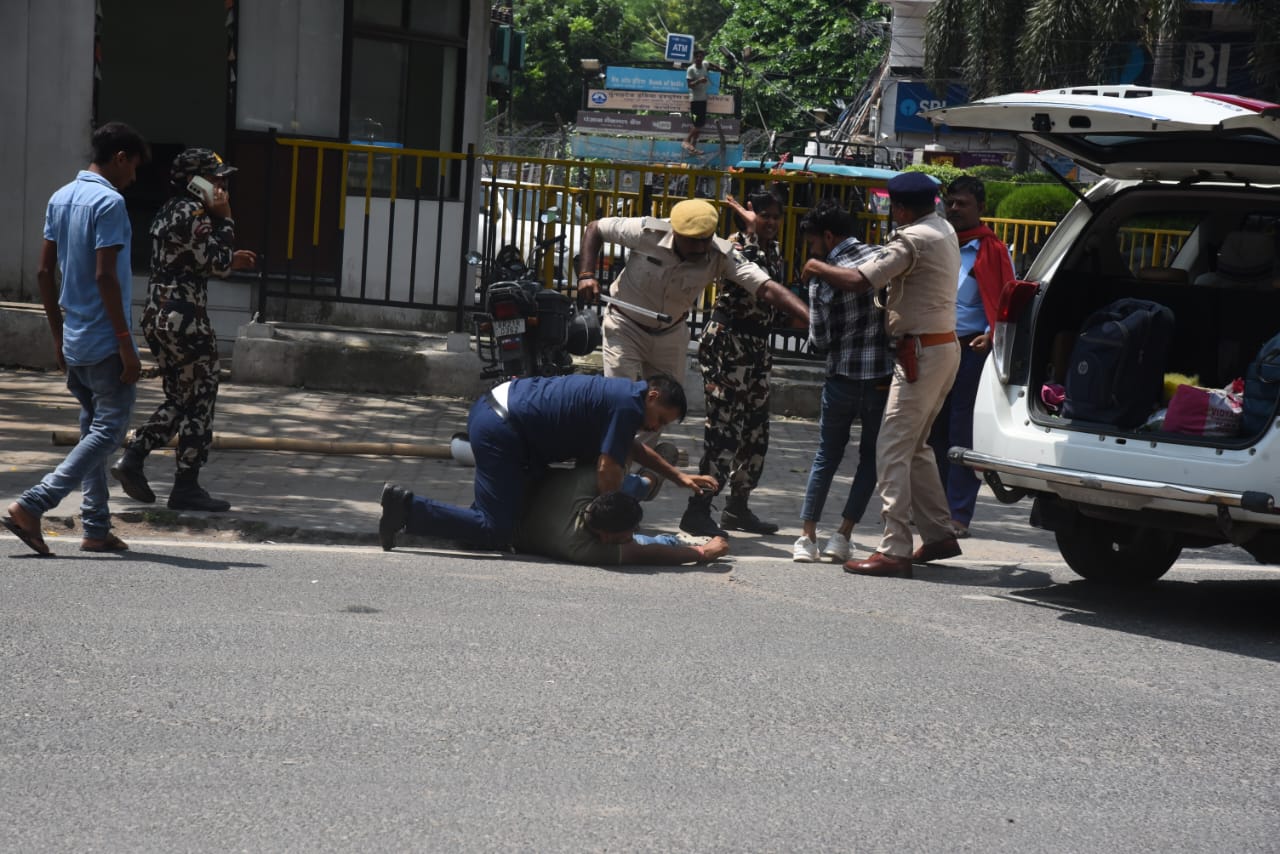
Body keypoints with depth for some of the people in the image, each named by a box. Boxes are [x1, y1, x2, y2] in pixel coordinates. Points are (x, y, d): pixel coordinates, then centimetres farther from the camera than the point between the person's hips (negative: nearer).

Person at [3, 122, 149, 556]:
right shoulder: (109, 202, -15)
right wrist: (126, 343, -19)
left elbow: (44, 271, 13)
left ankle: (96, 528, 13)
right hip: (105, 341, -9)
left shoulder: (60, 199, 11)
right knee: (108, 430, -4)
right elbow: (104, 276, -21)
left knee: (93, 430, 14)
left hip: (73, 341, 9)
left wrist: (58, 336, 19)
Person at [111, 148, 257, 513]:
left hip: (158, 315, 9)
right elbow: (215, 262, -16)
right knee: (199, 403, 1)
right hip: (185, 318, -9)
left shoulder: (168, 212, 16)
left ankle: (132, 458, 8)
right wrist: (224, 219, -9)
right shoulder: (193, 213, -13)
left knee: (178, 400, 18)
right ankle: (186, 487, 4)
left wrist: (231, 260, 21)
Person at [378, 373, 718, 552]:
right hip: (500, 430, -11)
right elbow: (608, 472, -14)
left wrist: (679, 476, 34)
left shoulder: (621, 393, 20)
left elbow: (635, 448, 38)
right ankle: (408, 509, -14)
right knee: (496, 533, -11)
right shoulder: (628, 405, -11)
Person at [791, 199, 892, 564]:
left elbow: (819, 341, -2)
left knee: (827, 456, 14)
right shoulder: (881, 257, -5)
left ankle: (807, 535, 11)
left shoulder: (820, 278, -6)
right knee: (871, 458, 12)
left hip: (842, 379, 0)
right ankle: (842, 535, 6)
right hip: (883, 376, 0)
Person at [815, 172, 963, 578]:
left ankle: (895, 550, -13)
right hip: (944, 346, 10)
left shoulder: (913, 240, -18)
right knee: (915, 447, 19)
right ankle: (939, 534, 23)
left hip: (921, 353, -10)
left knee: (893, 450, -10)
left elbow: (859, 281, -24)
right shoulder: (943, 230, 13)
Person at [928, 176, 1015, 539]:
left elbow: (1005, 302, -4)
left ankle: (959, 514, -3)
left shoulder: (991, 250, -1)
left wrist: (991, 335, -19)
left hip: (971, 350, -6)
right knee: (934, 432, 9)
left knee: (962, 434, -6)